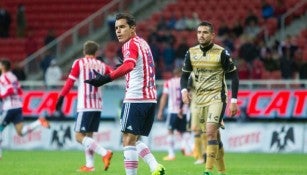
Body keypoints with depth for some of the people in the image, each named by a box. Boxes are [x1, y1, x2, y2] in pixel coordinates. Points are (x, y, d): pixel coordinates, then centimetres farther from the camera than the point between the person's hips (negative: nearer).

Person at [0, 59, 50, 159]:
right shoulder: (13, 77, 19)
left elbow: (10, 90, -23)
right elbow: (19, 92, 24)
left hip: (9, 108, -8)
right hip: (18, 107, 8)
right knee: (21, 132, 2)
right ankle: (39, 122, -13)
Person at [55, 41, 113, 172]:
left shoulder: (79, 63, 0)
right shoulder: (101, 65, 11)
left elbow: (70, 82, -5)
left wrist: (60, 98, -2)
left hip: (85, 106, -6)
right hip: (97, 106, 6)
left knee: (79, 136, -8)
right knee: (88, 135, 14)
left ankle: (104, 153, -24)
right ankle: (89, 165, 7)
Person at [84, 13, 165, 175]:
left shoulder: (130, 44, -10)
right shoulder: (143, 43, 17)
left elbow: (129, 65, -31)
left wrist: (106, 78, -43)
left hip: (135, 98, -9)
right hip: (151, 98, 9)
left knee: (128, 141, -5)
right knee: (135, 140, 17)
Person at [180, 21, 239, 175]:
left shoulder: (221, 53, -8)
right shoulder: (191, 53, 5)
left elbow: (234, 76, -3)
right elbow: (185, 75, 13)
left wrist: (233, 101, -7)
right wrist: (184, 90, -8)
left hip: (217, 97, -5)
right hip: (200, 98, 5)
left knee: (211, 132, -19)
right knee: (214, 135, 10)